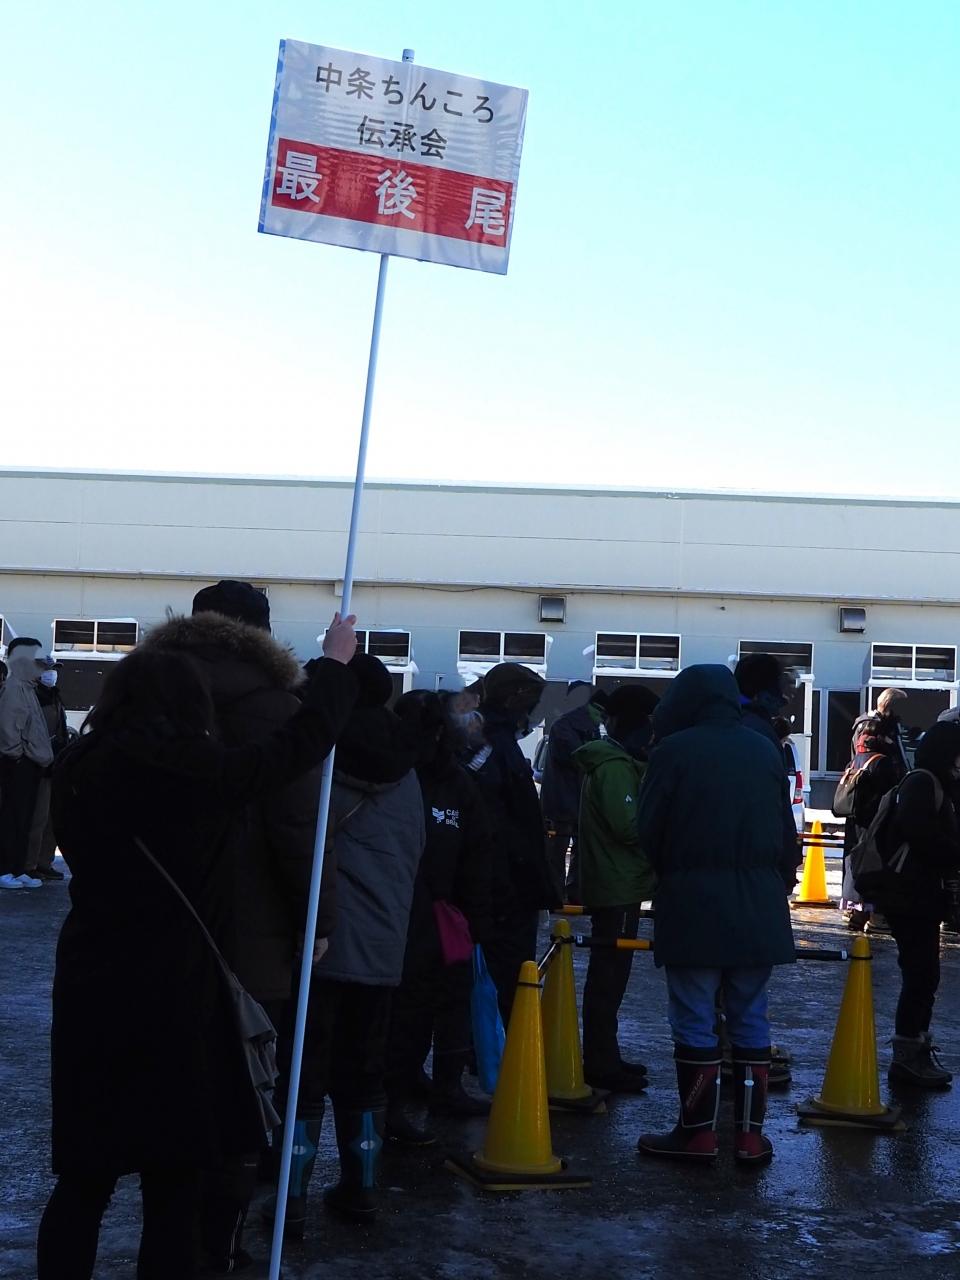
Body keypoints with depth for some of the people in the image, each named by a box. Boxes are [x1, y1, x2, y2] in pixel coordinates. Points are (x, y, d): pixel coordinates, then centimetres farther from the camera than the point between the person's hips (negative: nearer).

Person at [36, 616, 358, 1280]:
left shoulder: (78, 770, 2)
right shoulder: (196, 771, -12)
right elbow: (302, 742, -3)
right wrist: (336, 665, 13)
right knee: (174, 1186, 7)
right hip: (171, 996, -5)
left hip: (88, 993, 5)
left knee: (83, 1179, 14)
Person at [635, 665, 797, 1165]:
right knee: (751, 1022, 10)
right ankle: (750, 1133, 12)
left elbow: (648, 829, -5)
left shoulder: (674, 751, -7)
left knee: (694, 1021, 4)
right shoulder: (765, 750, 5)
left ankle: (697, 1132, 8)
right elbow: (782, 828, 9)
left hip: (693, 904, -4)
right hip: (758, 908, 4)